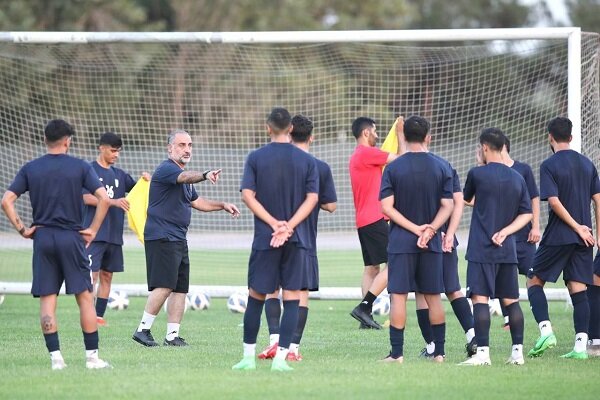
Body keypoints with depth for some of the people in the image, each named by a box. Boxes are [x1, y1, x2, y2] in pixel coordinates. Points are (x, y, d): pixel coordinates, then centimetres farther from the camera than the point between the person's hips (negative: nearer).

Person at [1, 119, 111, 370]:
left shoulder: (30, 169, 4)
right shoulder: (80, 167, -1)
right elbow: (103, 198, -11)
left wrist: (22, 229, 3)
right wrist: (93, 230, -3)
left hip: (42, 237, 2)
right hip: (71, 237, -2)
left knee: (47, 299, 4)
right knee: (85, 296, 4)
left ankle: (55, 357, -1)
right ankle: (92, 356, 3)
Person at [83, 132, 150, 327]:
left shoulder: (119, 174, 15)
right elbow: (87, 198, -14)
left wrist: (146, 180, -3)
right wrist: (114, 202, -22)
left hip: (114, 235, 7)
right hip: (95, 233, -7)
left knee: (107, 276, 7)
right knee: (92, 274, -11)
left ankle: (99, 316, 11)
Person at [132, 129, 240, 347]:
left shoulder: (184, 175, 21)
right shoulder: (166, 169, -10)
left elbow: (196, 201, 34)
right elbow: (185, 177, -33)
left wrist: (222, 205, 24)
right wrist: (205, 175, -51)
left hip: (179, 239, 10)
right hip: (161, 237, -10)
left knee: (180, 288, 7)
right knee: (164, 286, -15)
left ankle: (172, 335, 11)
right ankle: (143, 329, -8)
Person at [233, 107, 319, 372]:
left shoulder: (255, 158, 0)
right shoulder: (307, 161, 3)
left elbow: (247, 195, -7)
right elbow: (312, 198, -5)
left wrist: (274, 223, -9)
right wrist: (288, 227, -11)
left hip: (265, 239, 0)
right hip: (297, 240, 0)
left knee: (256, 296, 9)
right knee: (292, 298, 2)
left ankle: (249, 357, 12)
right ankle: (281, 357, -5)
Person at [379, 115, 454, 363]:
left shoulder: (393, 168, -3)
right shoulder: (442, 168, 1)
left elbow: (387, 207, -9)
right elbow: (447, 206, -4)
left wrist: (415, 228, -8)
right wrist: (430, 230, -11)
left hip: (401, 241, -2)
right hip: (432, 243, 2)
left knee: (398, 295, 0)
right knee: (433, 296, 10)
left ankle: (397, 353, -3)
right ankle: (439, 352, 13)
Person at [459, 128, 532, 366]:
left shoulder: (477, 174, -6)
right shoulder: (517, 178, 8)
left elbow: (466, 199, 12)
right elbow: (527, 214, 6)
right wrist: (505, 231, -1)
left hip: (481, 249, -5)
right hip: (508, 250, 5)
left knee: (480, 298, -6)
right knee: (511, 300, 10)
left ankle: (483, 353, -13)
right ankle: (517, 352, 9)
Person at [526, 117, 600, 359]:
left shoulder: (549, 165, -8)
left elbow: (554, 201, -16)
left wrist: (577, 227, -11)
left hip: (558, 237, -5)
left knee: (534, 281, 8)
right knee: (578, 290, 4)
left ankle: (546, 331, -9)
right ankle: (580, 346, -3)